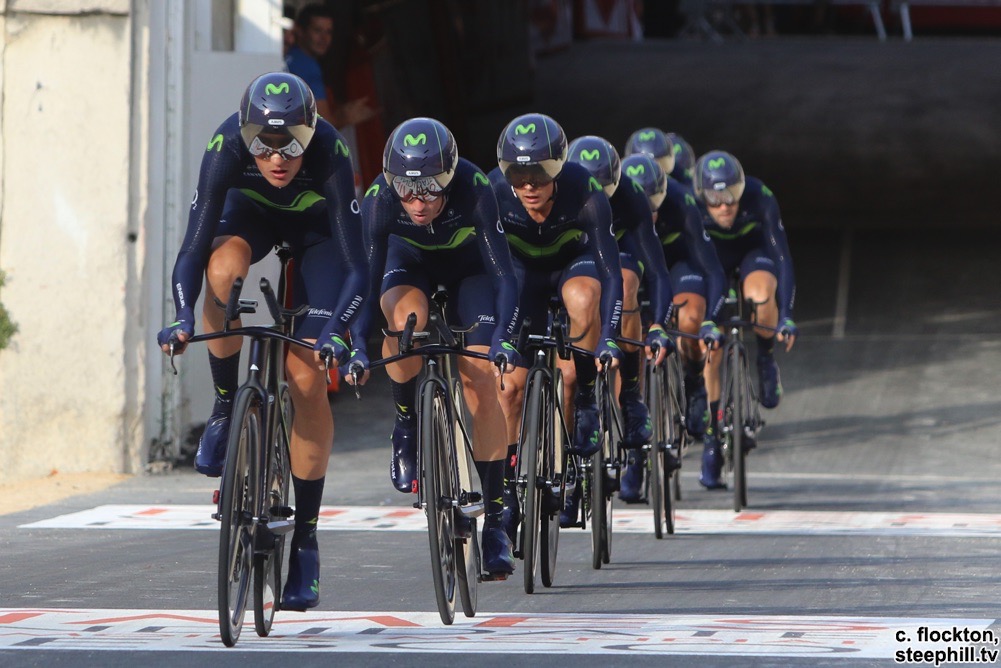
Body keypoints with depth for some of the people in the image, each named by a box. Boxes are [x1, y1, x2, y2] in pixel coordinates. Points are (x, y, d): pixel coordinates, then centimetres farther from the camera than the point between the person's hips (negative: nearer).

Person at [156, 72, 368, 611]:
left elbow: (356, 268, -36)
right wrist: (183, 316, -52)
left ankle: (305, 537, 0)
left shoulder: (329, 155, -38)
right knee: (223, 267, -37)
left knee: (308, 378, -12)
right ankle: (226, 408, -14)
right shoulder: (227, 147, -36)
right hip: (250, 212, 1)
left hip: (315, 225, -1)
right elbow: (194, 247, -35)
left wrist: (336, 331, -52)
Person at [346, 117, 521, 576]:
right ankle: (406, 428, -10)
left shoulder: (473, 189, -37)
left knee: (480, 379, -14)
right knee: (406, 317, -35)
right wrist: (357, 344, -46)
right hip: (410, 262, 1)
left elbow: (504, 274, -37)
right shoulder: (380, 199, -33)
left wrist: (503, 337, -51)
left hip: (468, 265, -1)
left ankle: (495, 521, -6)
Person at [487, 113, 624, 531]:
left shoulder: (585, 194, -34)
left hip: (573, 261, -1)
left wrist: (609, 339, -43)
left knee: (583, 300, -37)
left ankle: (585, 399, -17)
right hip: (523, 267, 1)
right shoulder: (495, 194, -31)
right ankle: (506, 478, 8)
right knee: (511, 380, -9)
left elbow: (610, 271, -34)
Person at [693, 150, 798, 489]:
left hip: (753, 251, -1)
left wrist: (786, 317, -43)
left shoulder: (760, 199, -35)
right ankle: (711, 441, 2)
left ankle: (766, 358, -5)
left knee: (760, 296, -36)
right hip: (712, 256, 1)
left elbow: (781, 257, -34)